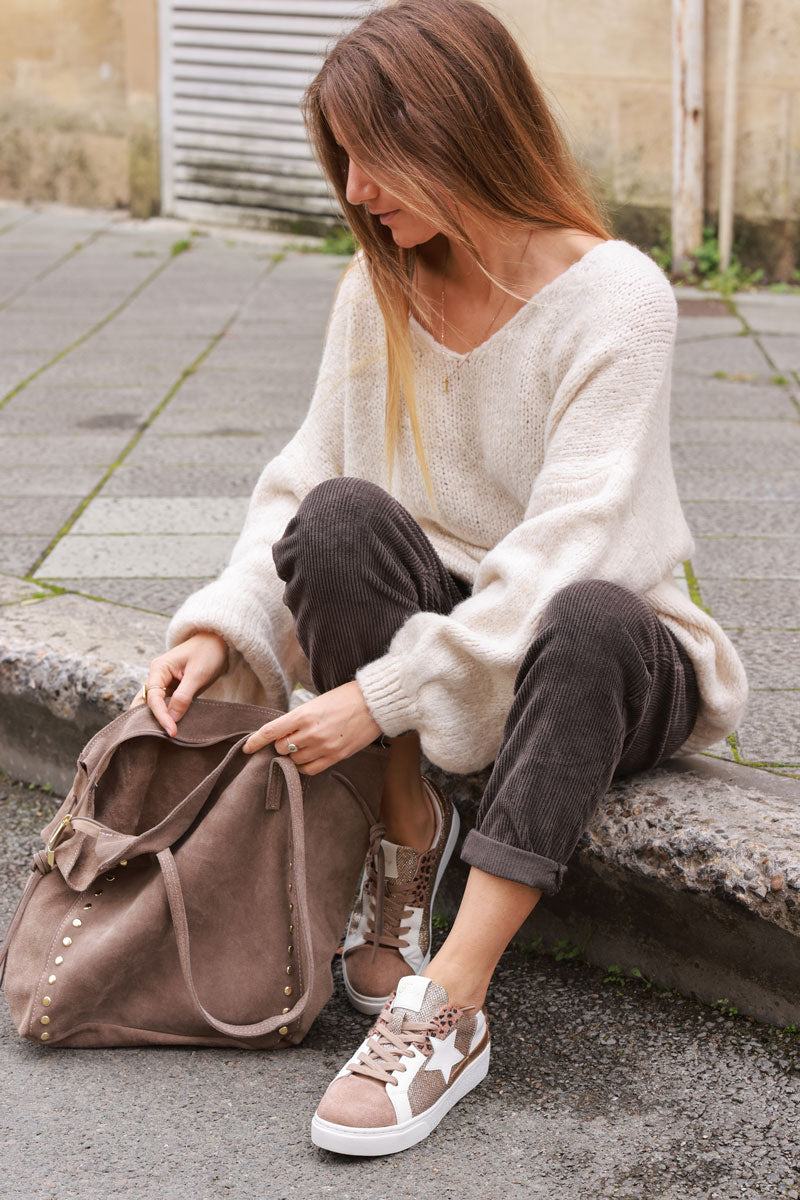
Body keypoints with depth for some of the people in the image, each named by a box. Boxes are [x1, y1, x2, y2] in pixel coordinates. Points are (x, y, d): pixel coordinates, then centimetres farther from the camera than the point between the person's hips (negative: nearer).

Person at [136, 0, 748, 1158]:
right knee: (344, 516, -26)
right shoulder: (376, 290, 1)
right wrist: (222, 628, -18)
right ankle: (408, 825, -12)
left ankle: (449, 1009, -36)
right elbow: (302, 486, 0)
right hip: (442, 620, 4)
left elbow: (567, 553, -26)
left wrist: (386, 691, -29)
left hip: (606, 662, -4)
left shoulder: (616, 298, -18)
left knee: (587, 626, -40)